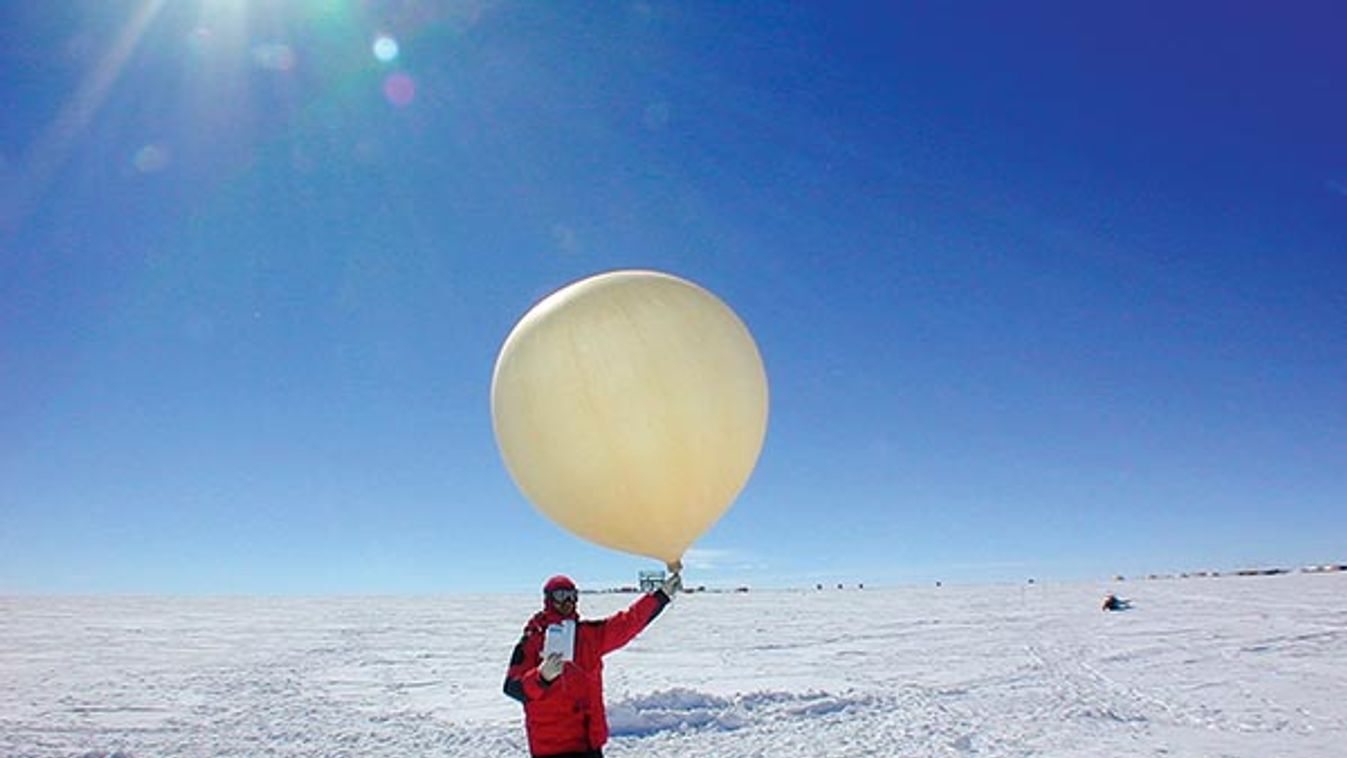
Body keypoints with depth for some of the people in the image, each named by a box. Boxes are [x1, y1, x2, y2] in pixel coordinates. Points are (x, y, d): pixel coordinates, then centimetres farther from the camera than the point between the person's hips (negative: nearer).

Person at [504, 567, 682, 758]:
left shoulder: (590, 634, 6)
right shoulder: (532, 641, -7)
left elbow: (630, 621, 6)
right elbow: (512, 687, -14)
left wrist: (662, 595, 0)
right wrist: (542, 677, -33)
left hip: (589, 739, 6)